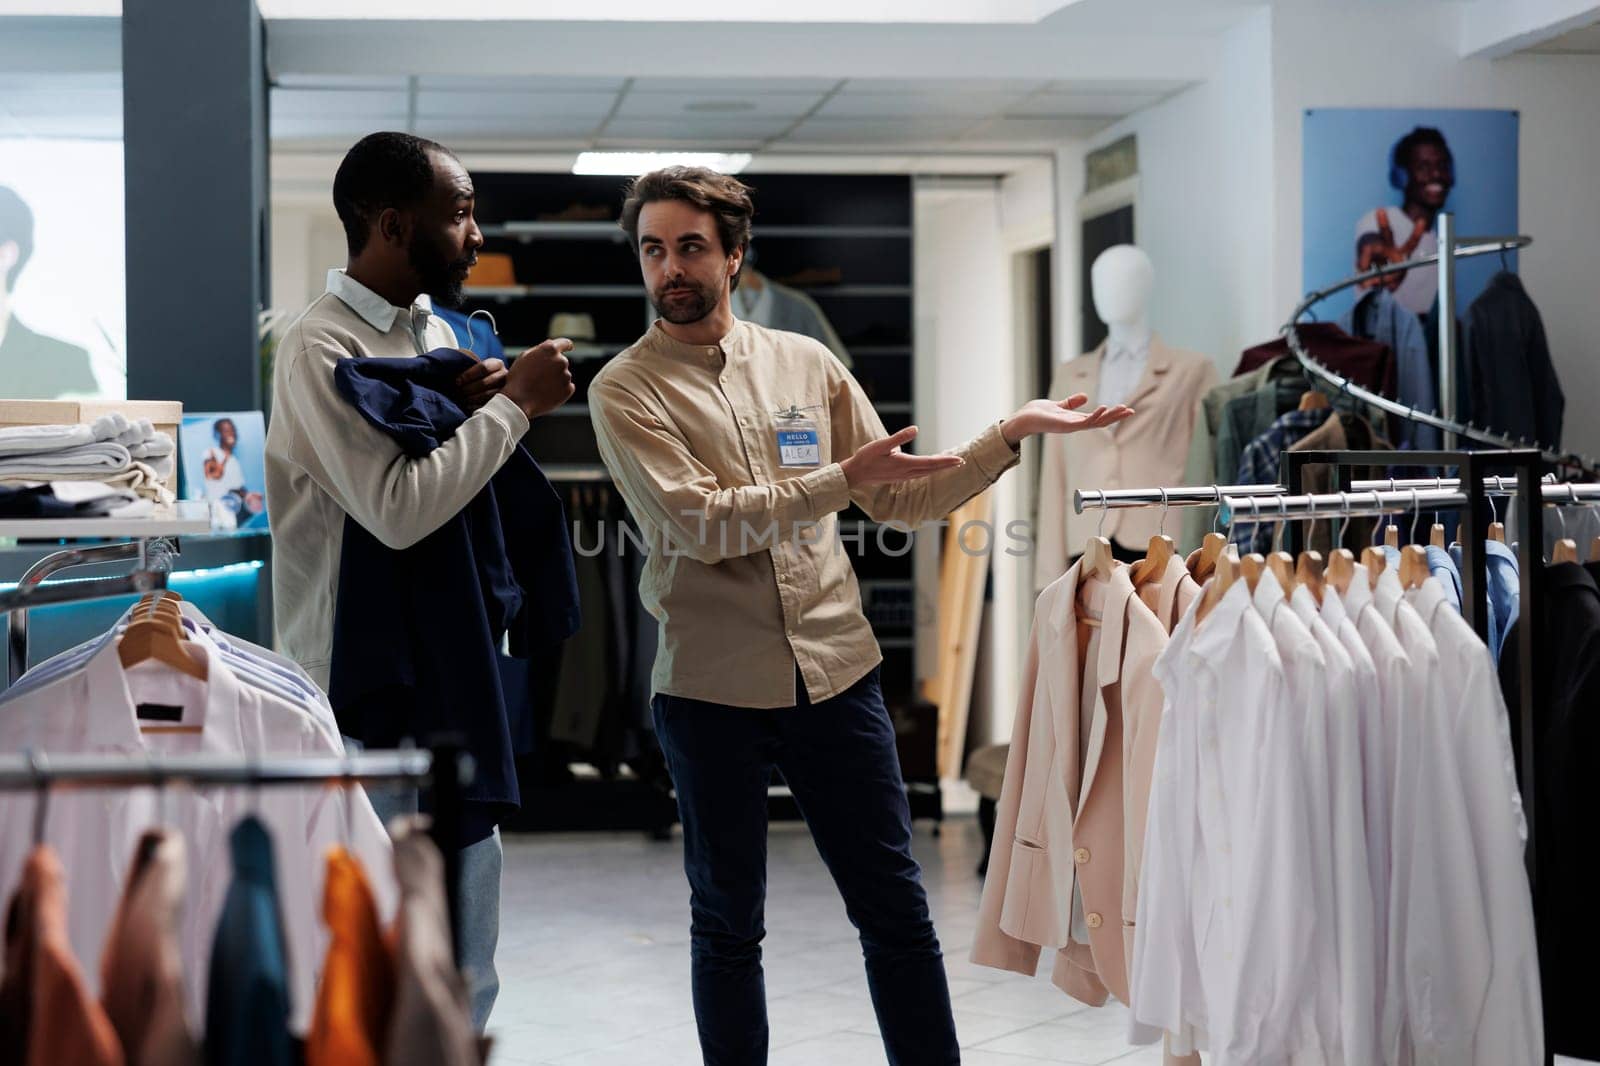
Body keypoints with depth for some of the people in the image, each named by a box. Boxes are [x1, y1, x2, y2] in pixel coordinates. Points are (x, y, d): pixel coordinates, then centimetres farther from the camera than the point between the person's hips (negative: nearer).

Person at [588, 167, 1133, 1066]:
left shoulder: (805, 363, 9)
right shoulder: (627, 391, -3)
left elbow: (905, 498, 11)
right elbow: (700, 524, -16)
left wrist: (1012, 435, 1)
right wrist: (841, 479, -20)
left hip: (838, 675, 3)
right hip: (714, 689, -3)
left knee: (896, 910, 8)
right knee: (728, 925, 8)